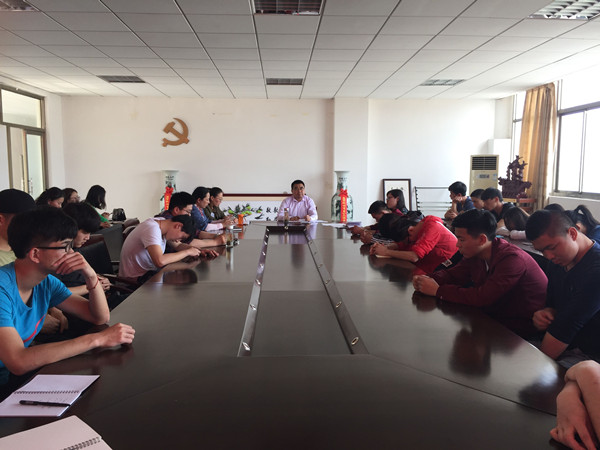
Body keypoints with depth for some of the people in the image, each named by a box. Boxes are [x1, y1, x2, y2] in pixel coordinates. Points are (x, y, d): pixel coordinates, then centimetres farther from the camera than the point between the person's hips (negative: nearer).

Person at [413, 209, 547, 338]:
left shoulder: (512, 259, -29)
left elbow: (482, 297, -34)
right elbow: (453, 274, 7)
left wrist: (437, 290, -29)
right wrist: (429, 279, -16)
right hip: (497, 316, 7)